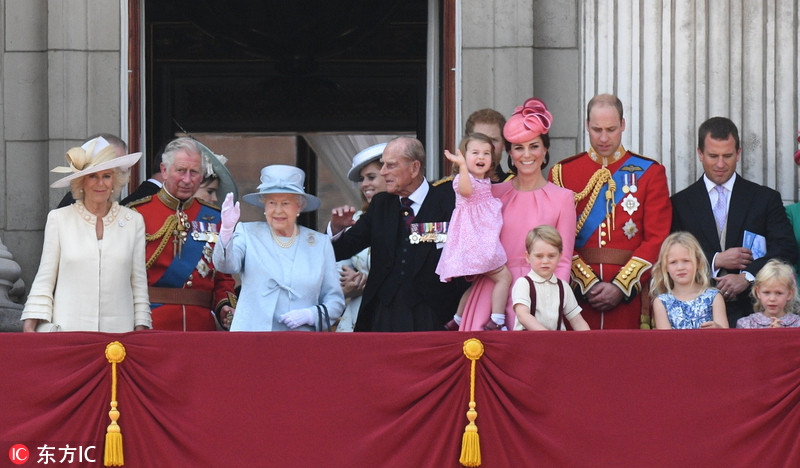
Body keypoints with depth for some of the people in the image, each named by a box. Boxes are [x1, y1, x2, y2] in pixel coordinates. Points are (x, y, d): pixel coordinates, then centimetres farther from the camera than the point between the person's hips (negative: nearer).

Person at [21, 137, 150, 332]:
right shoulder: (59, 219, 6)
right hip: (66, 330, -1)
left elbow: (139, 283, 11)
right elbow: (44, 280, 6)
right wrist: (29, 329, -2)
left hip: (118, 330, 1)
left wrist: (141, 330, 4)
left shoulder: (133, 221, 9)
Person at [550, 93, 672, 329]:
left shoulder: (650, 173, 7)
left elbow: (657, 239, 0)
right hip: (578, 296, 0)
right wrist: (587, 284, -11)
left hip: (630, 294, 0)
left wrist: (621, 287, -10)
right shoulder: (562, 173, 8)